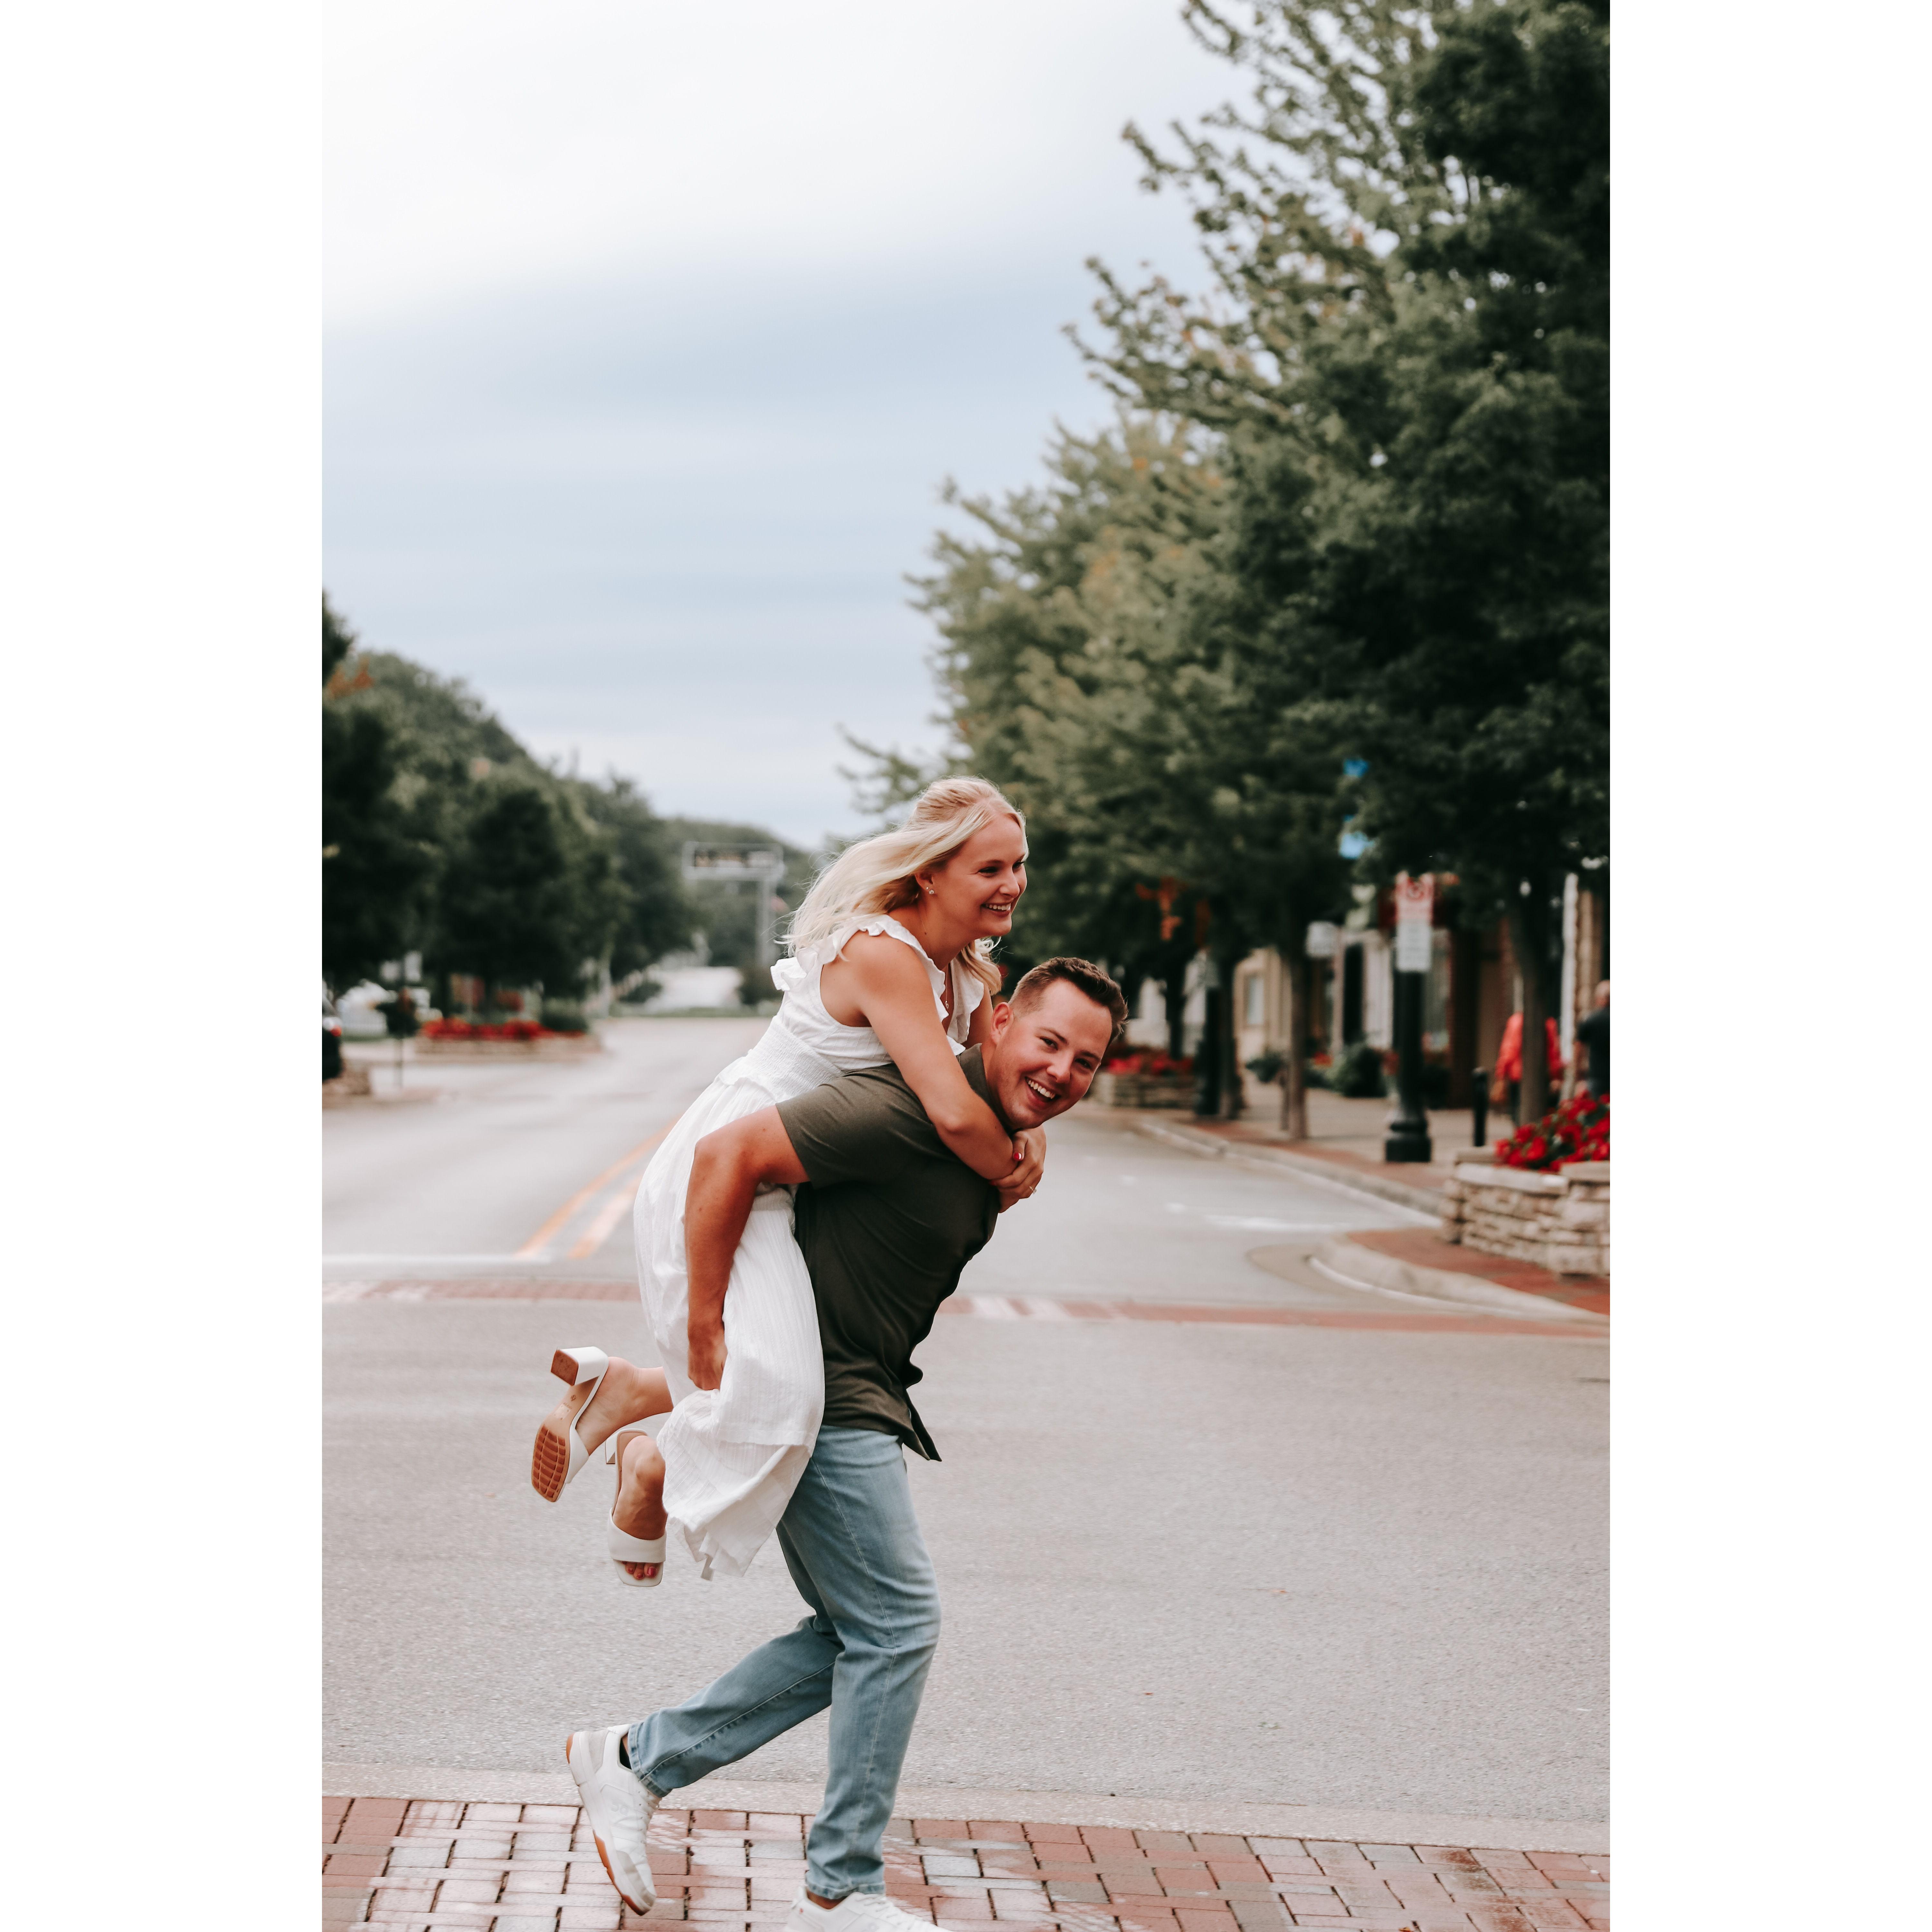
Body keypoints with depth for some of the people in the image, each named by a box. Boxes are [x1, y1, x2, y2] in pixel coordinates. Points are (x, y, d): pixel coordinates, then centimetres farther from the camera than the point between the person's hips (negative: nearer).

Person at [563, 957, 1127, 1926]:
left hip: (861, 1397, 10)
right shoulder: (907, 1108, -23)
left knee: (861, 1634, 13)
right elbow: (727, 1154, -27)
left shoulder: (995, 1131, 9)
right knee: (896, 1622, -6)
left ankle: (637, 1759, 21)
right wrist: (706, 1335, -25)